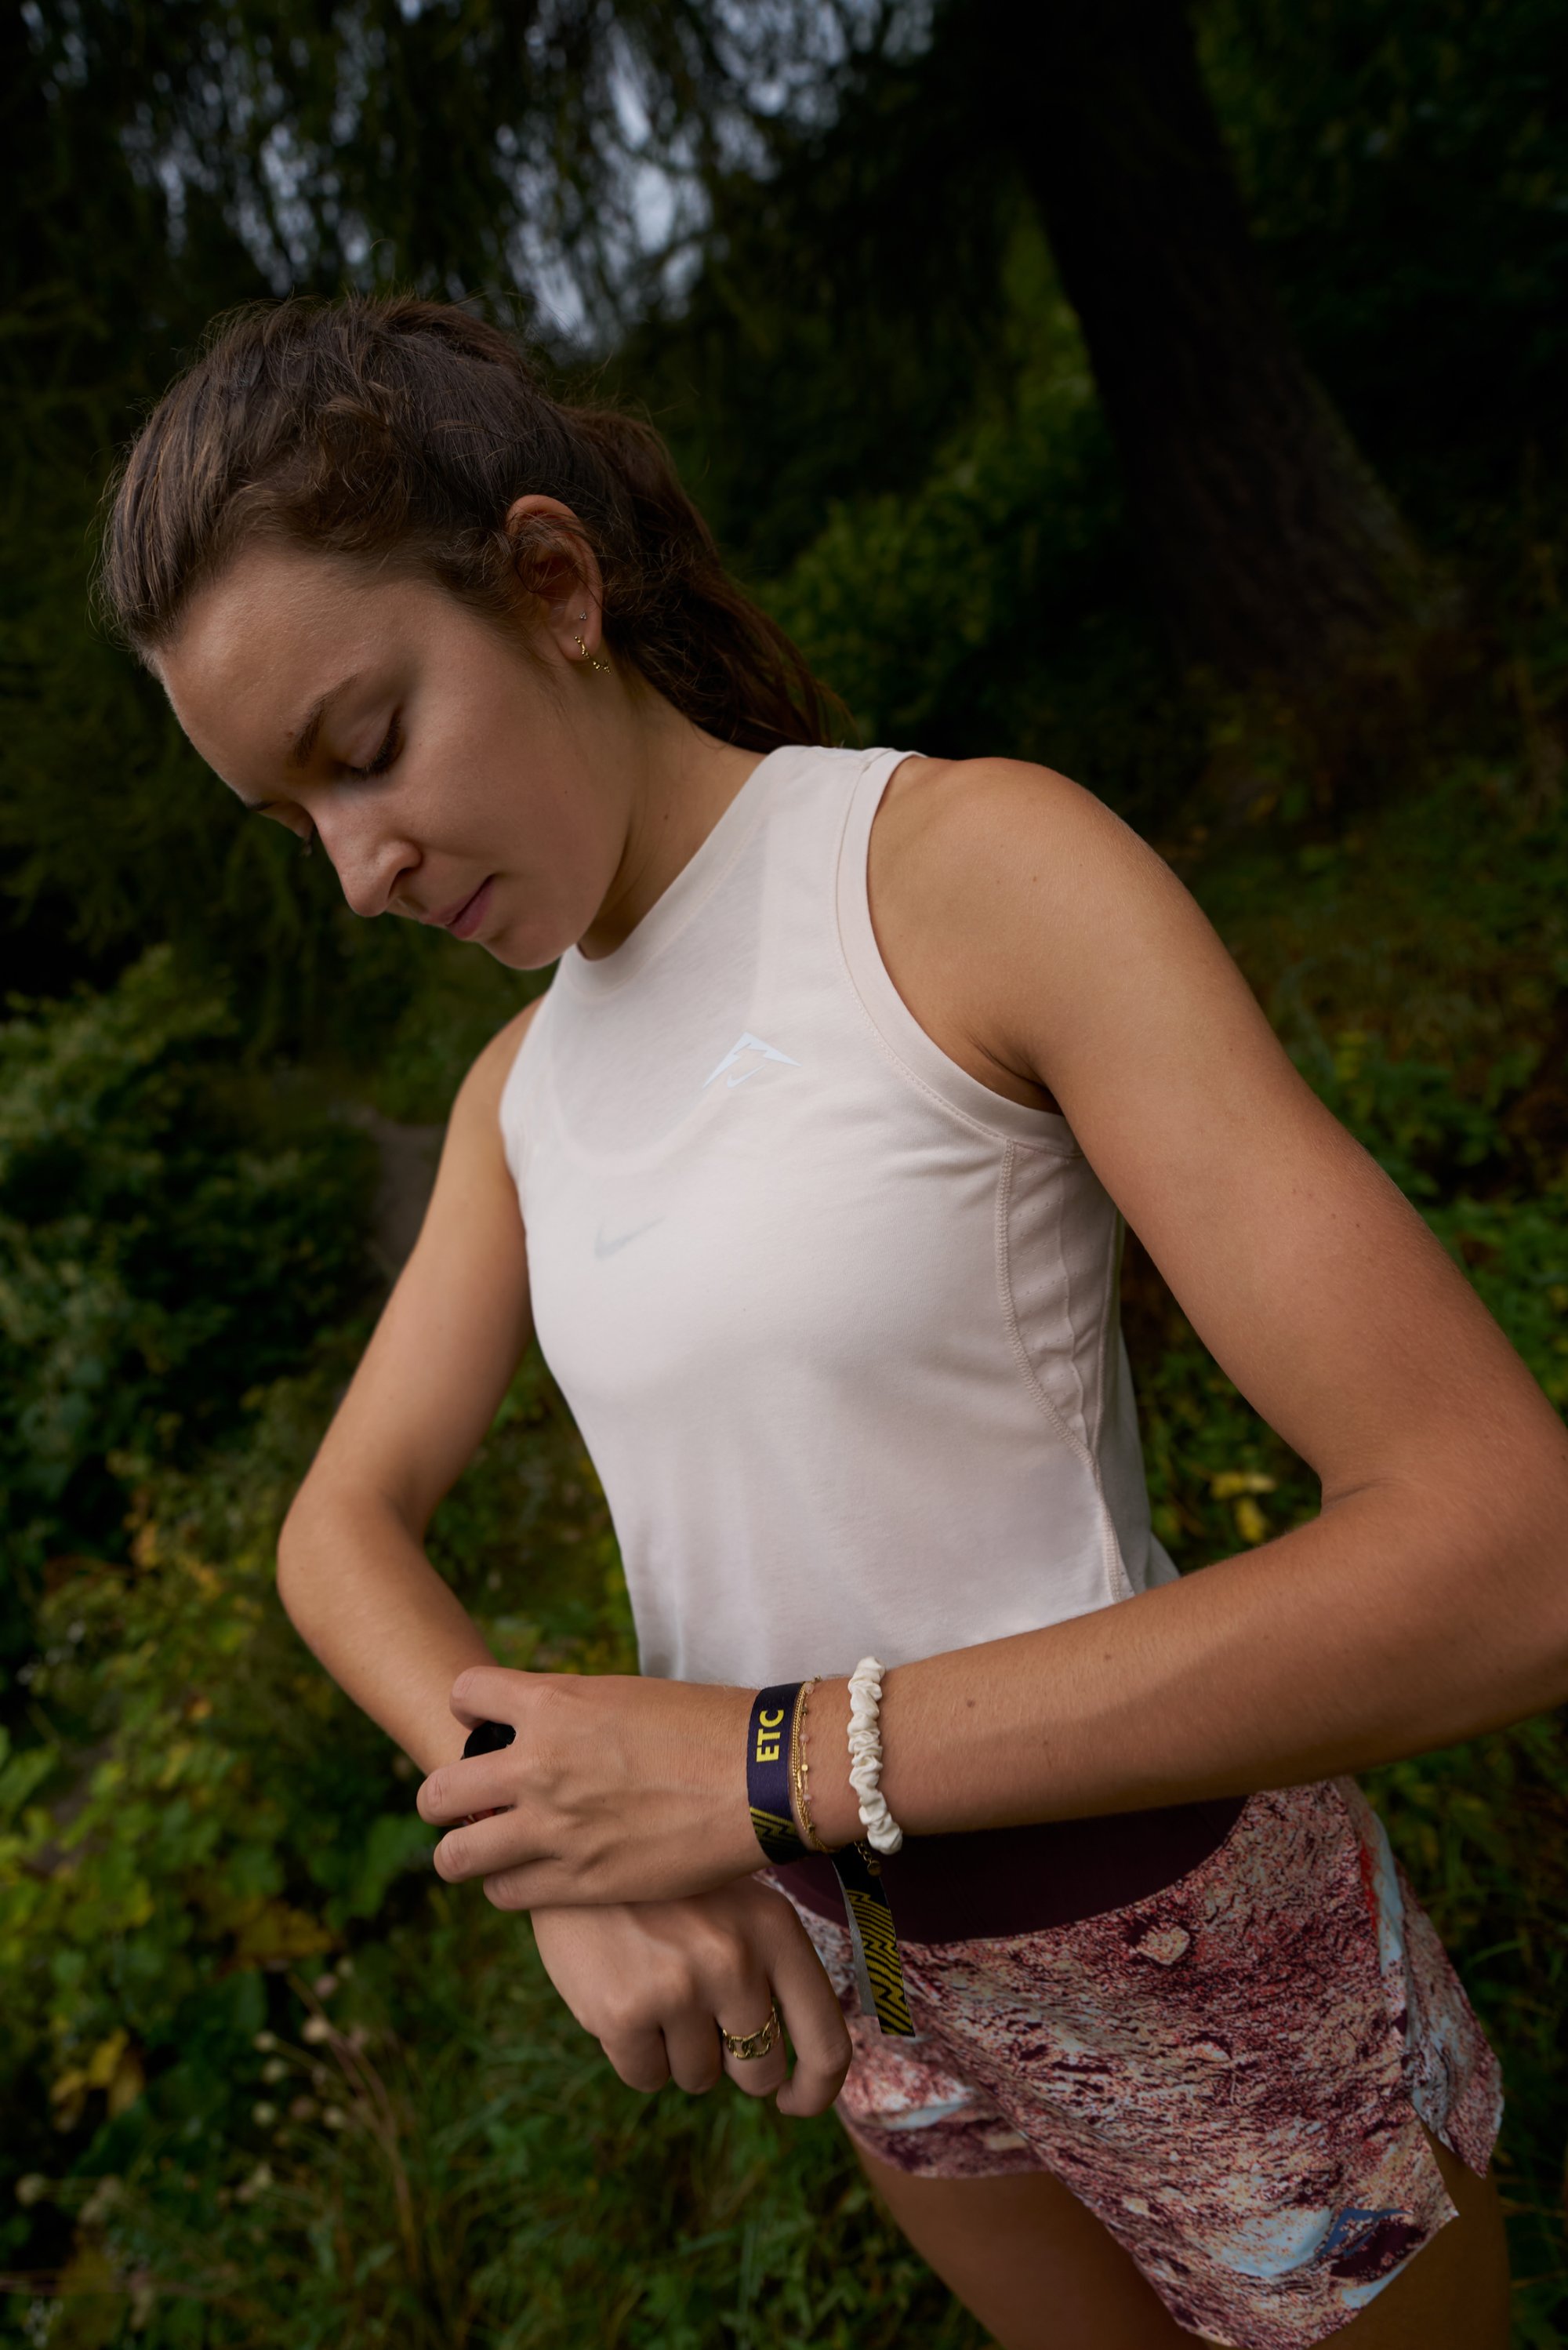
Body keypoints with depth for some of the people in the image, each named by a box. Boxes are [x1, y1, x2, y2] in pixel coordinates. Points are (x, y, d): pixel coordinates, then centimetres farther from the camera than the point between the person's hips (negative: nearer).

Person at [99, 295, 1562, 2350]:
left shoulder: (986, 858, -23)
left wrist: (764, 1765, -28)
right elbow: (343, 1530, 2)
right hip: (870, 1955, 7)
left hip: (1201, 1948, -6)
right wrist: (569, 1848, -18)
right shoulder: (535, 1083, 0)